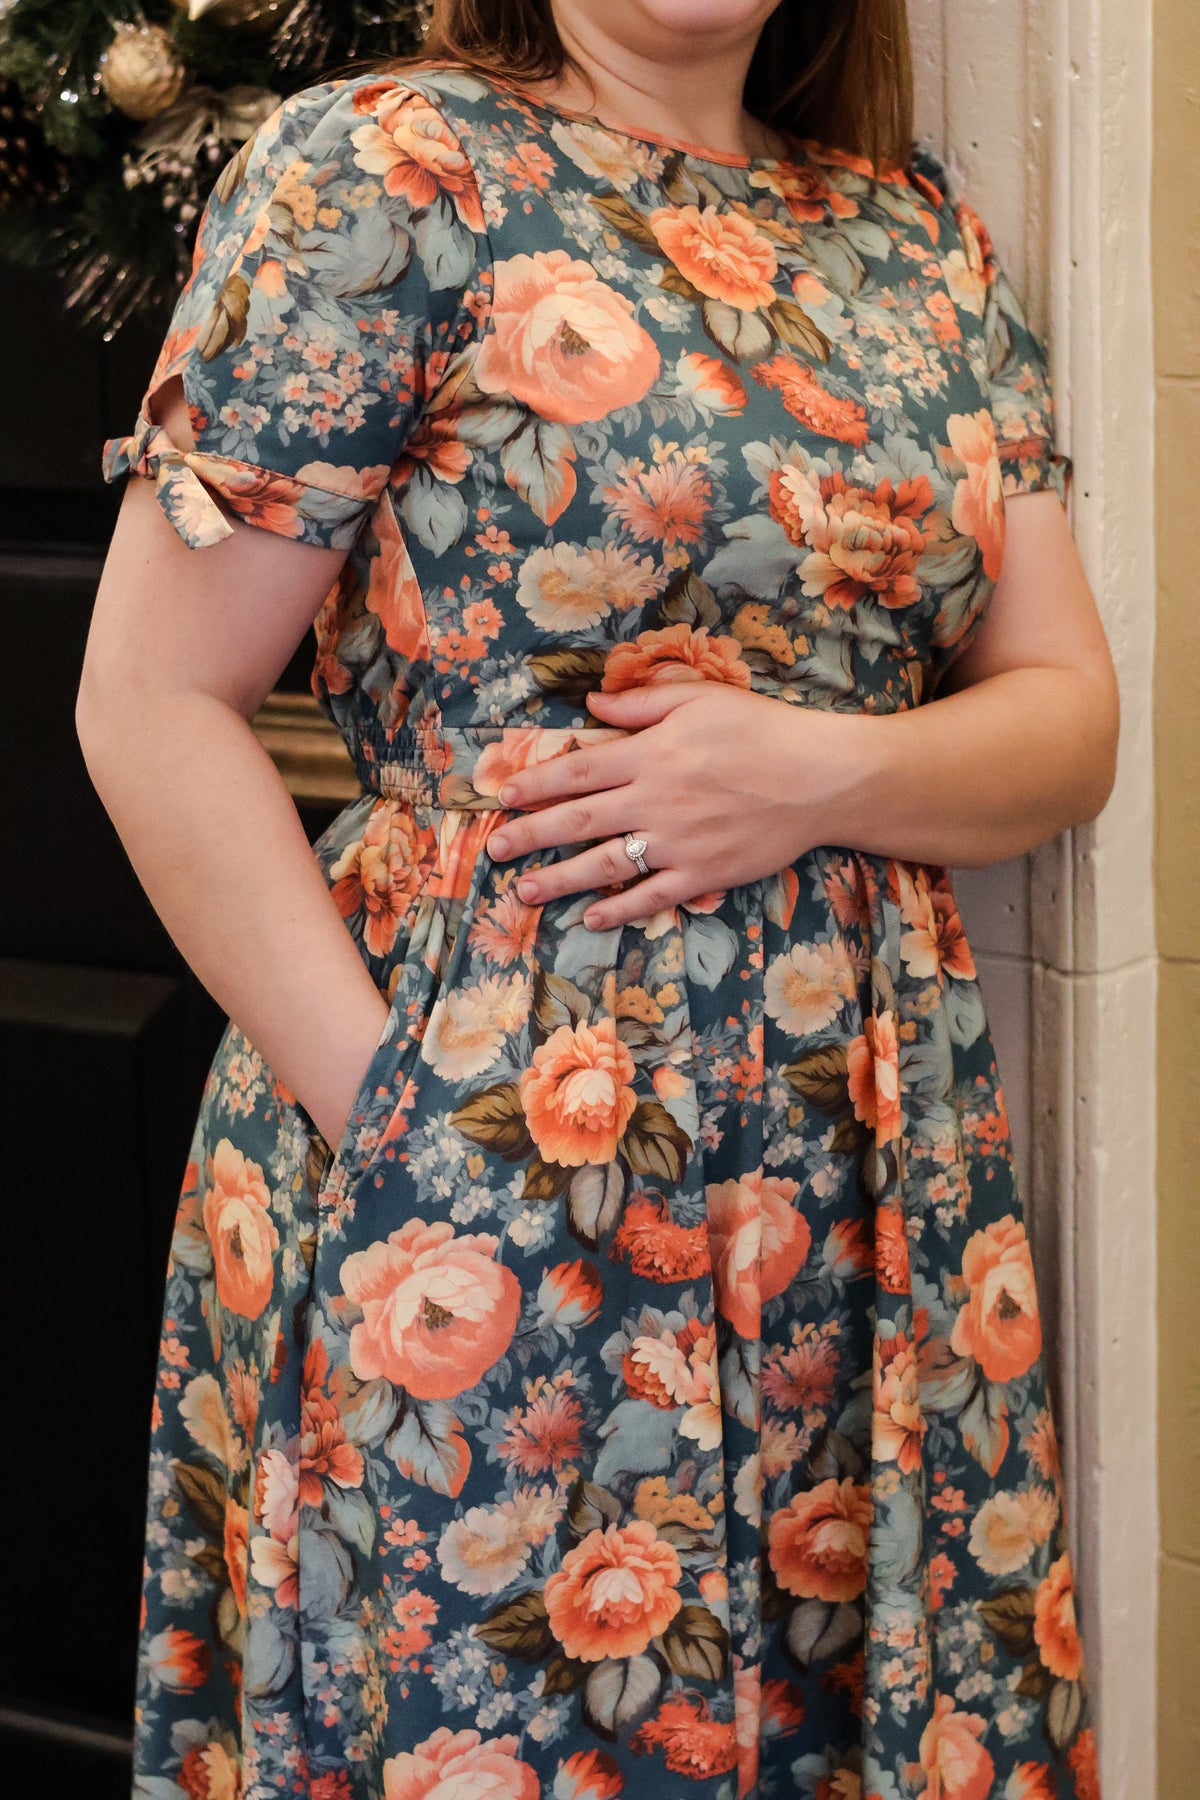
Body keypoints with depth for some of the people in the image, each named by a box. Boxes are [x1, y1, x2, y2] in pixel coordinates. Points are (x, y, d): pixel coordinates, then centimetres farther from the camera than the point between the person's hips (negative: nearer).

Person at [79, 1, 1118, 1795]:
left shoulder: (923, 236, 12)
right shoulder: (376, 169, -4)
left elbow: (1069, 715, 11)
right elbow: (154, 707, -7)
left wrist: (820, 773, -10)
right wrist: (389, 1111, -13)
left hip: (875, 1188, 5)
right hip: (479, 1164, -5)